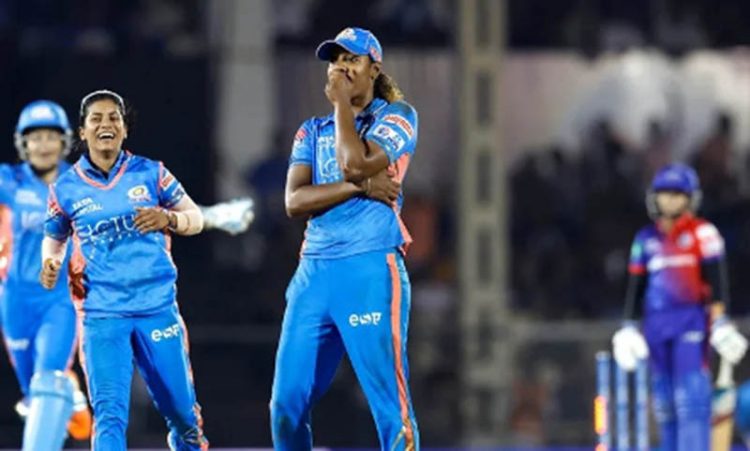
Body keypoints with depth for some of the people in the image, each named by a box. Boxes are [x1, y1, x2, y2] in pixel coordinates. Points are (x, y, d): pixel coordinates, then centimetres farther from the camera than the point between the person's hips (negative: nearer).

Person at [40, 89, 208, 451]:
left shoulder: (150, 173, 2)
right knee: (109, 413, -15)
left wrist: (169, 219, -15)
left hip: (157, 308, 1)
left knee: (181, 410, 9)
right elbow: (54, 239, 16)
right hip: (101, 315, -1)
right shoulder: (66, 188, 3)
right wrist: (51, 262, -6)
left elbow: (196, 218, 6)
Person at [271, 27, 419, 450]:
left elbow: (355, 163, -15)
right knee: (288, 404, 3)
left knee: (391, 405, -9)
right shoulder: (313, 130, 19)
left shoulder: (397, 115, 4)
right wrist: (362, 186, -10)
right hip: (314, 272, 6)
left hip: (371, 271, -5)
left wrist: (342, 103, -1)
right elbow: (295, 200, 3)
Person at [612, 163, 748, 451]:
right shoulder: (646, 239, 13)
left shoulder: (703, 233, -1)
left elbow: (716, 281, -6)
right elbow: (635, 287, 17)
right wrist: (628, 327, 13)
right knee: (664, 402, 5)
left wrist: (719, 321, -14)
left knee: (691, 398, -14)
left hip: (691, 319, -5)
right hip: (656, 324, 5)